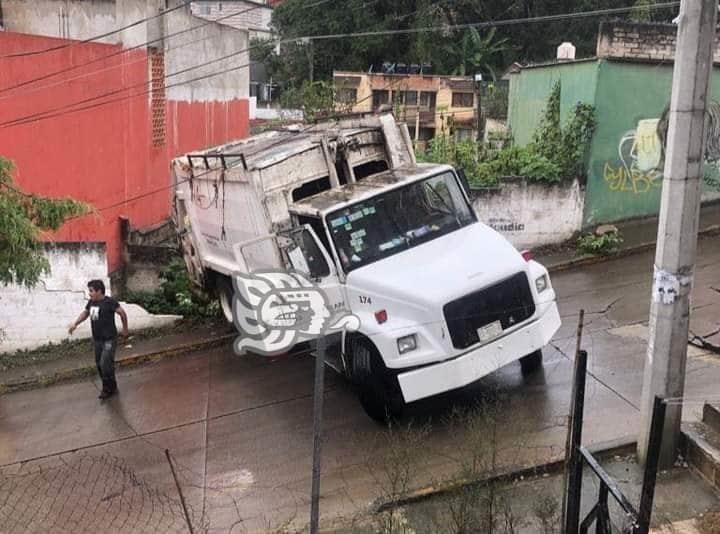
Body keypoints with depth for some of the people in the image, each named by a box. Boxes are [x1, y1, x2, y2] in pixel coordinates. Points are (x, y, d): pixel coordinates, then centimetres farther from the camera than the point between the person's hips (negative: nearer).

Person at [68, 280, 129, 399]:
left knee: (105, 364, -11)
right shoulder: (91, 302, 3)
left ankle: (109, 389, 7)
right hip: (97, 339, 7)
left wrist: (125, 329, 1)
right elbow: (85, 313, 20)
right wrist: (75, 324, 8)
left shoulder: (109, 302, -17)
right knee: (99, 364, 12)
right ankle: (109, 388, 27)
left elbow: (122, 313, -8)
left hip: (109, 340, -7)